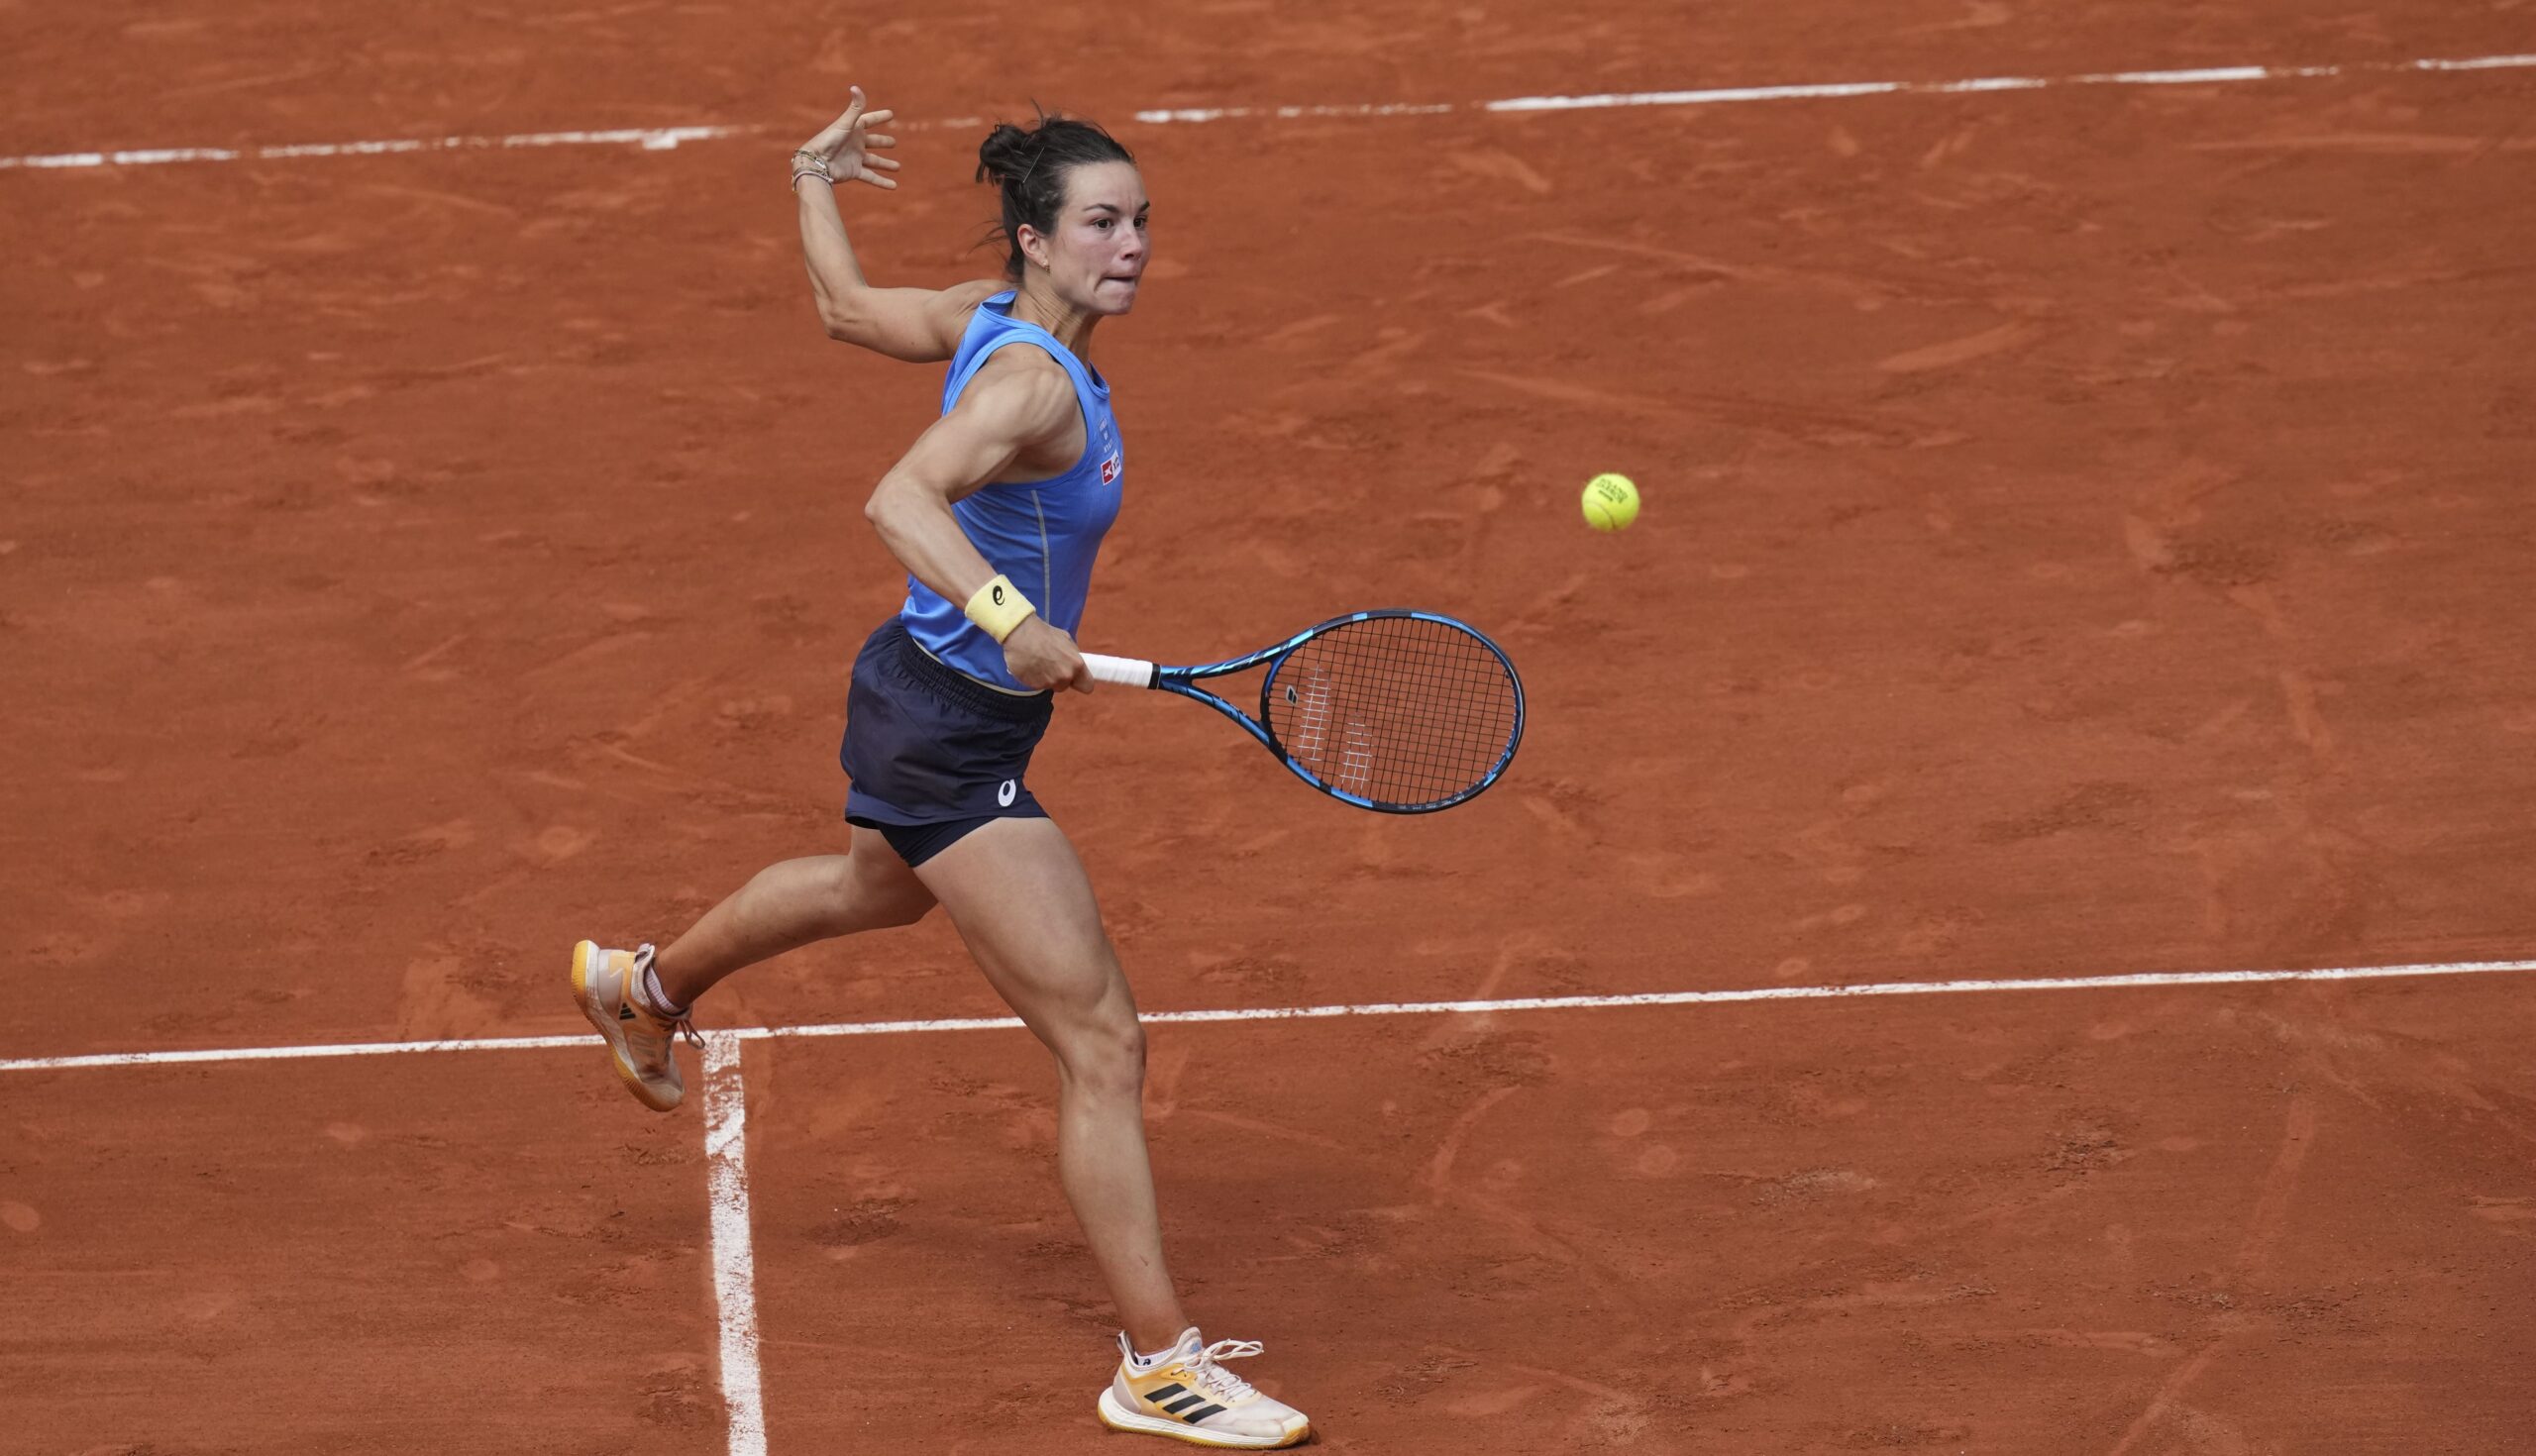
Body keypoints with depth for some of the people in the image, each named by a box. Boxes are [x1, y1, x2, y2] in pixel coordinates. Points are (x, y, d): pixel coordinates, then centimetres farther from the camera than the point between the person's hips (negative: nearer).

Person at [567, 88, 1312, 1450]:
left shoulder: (991, 317, 0)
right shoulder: (1031, 380, -28)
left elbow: (847, 305, 17)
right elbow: (902, 497, -43)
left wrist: (815, 180, 34)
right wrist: (1010, 620, -57)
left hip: (925, 704, 11)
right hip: (949, 742, -11)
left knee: (881, 882, 43)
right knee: (1102, 1045, -12)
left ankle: (645, 986, 68)